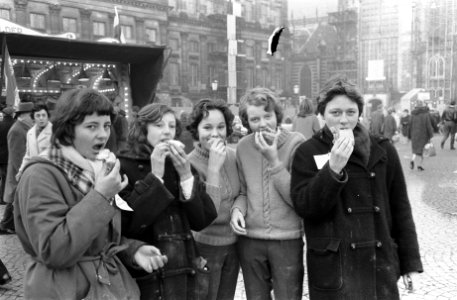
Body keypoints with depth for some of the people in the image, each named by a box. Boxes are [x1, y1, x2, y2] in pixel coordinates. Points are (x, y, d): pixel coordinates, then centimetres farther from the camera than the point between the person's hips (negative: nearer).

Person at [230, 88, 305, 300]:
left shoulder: (295, 143, -9)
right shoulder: (243, 147, 2)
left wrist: (274, 160, -19)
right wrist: (237, 209, -9)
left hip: (287, 239, -3)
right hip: (249, 239, 3)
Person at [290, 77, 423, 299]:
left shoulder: (382, 150, 2)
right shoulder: (307, 152, -4)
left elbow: (400, 207, 6)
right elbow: (303, 207, -13)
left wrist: (410, 261, 6)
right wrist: (333, 168, -22)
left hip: (379, 263, 2)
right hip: (332, 267, -2)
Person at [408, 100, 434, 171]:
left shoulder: (413, 114, -2)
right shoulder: (426, 114, -9)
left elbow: (410, 125, 2)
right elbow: (428, 125, -10)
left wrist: (409, 136, 10)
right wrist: (430, 136, -3)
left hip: (414, 135, 2)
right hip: (423, 135, -2)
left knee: (415, 149, 13)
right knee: (422, 149, 8)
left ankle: (412, 160, -12)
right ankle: (420, 165, 9)